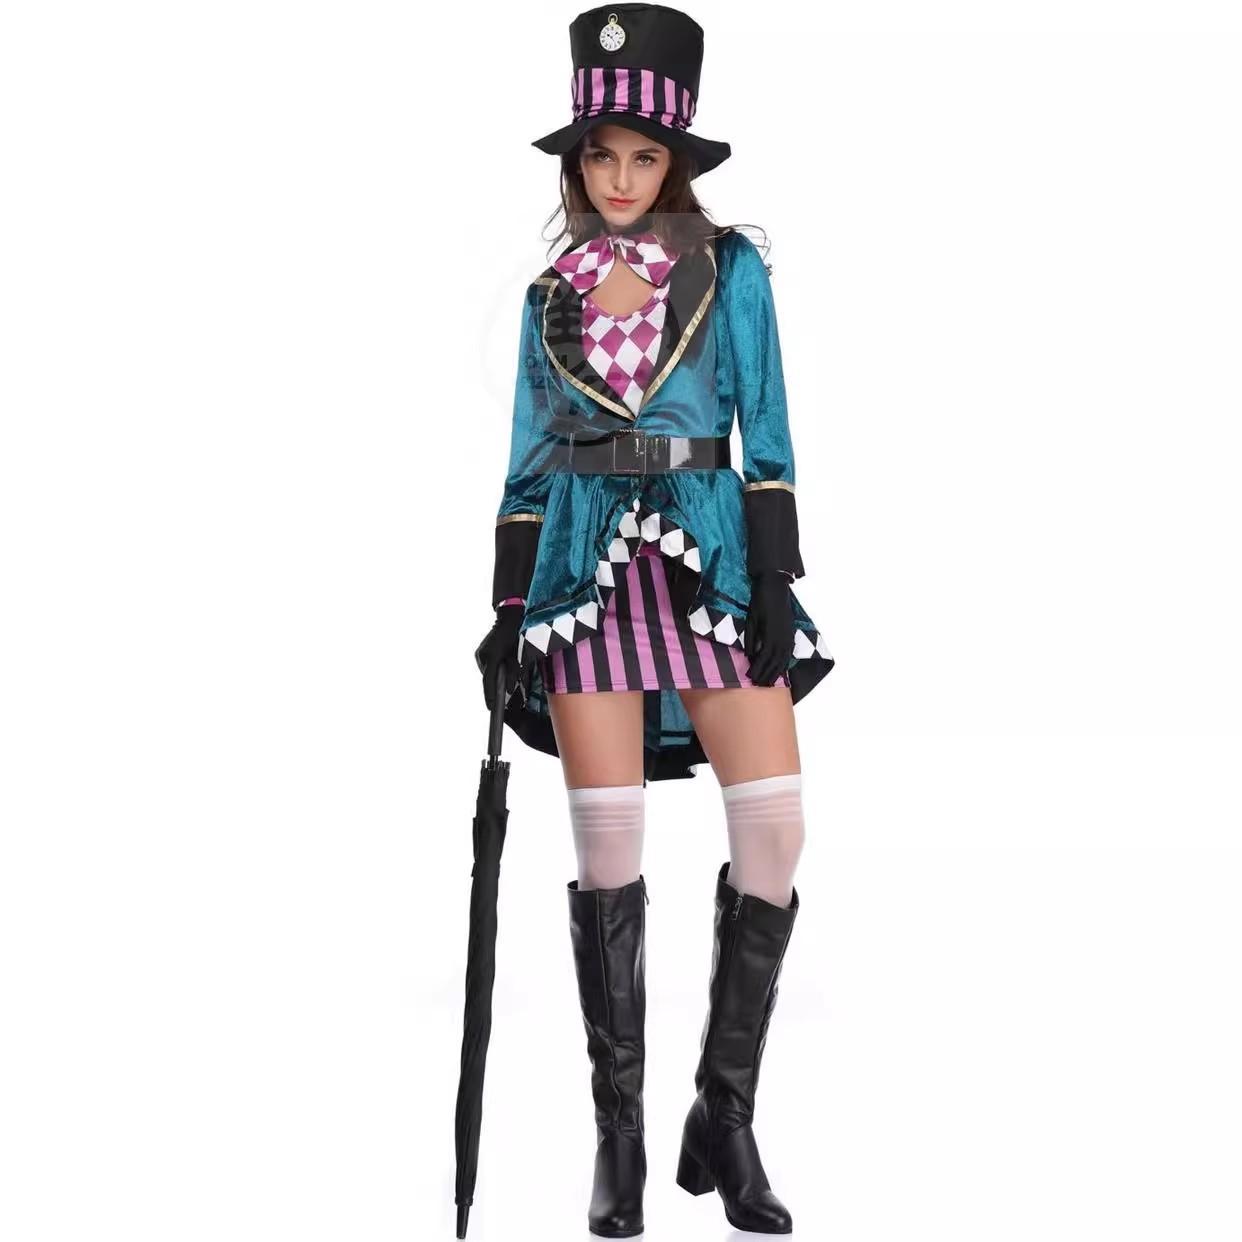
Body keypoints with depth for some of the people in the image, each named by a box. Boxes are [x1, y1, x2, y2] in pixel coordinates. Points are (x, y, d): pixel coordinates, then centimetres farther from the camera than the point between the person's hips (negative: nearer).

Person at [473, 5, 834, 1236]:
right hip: (588, 564, 1)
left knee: (774, 827, -11)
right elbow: (530, 459, 13)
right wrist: (507, 610, 8)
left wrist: (774, 584, -6)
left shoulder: (730, 270, 5)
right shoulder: (552, 293, 11)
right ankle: (619, 1128, 6)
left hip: (710, 556, -1)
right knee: (607, 845, -3)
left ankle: (725, 1113, 2)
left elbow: (766, 441, 3)